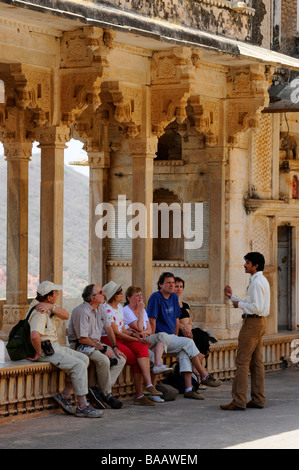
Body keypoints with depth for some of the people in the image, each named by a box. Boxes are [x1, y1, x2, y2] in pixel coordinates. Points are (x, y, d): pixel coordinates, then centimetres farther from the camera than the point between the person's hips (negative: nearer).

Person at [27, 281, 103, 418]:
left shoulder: (46, 308, 13)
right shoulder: (38, 312, -20)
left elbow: (66, 315, 4)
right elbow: (34, 335, -35)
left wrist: (51, 307, -13)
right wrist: (39, 353, -20)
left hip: (54, 346, 11)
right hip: (46, 350, -11)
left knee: (84, 359, 7)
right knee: (79, 365, -17)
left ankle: (65, 396, 5)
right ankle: (82, 406, -14)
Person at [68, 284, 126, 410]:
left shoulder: (100, 308, 8)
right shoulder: (82, 311, -21)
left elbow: (108, 328, 18)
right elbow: (82, 339, -22)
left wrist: (115, 347, 8)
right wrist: (103, 348, -18)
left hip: (96, 343, 9)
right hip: (80, 345, -9)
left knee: (121, 359, -5)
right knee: (103, 360, -32)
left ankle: (97, 389, -13)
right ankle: (107, 394, -15)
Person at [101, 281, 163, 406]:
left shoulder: (119, 307, 15)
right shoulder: (107, 310, -13)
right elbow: (116, 333, -15)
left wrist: (132, 334, -4)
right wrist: (137, 340, -13)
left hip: (121, 339, 8)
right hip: (108, 341, -7)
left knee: (142, 348, -21)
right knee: (139, 360, -21)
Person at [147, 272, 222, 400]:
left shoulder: (174, 297, 14)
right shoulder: (156, 297, -10)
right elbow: (152, 321, -13)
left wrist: (176, 337, 16)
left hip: (171, 338, 7)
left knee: (184, 352, -18)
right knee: (189, 343, -21)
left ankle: (188, 389, -23)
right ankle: (204, 376, -15)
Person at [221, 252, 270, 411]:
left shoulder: (257, 282, -16)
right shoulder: (262, 281, 17)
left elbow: (256, 307, -24)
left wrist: (240, 304, -10)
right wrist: (232, 297, 19)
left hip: (252, 324, -11)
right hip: (259, 322, 11)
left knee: (242, 362, -9)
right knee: (256, 362, 11)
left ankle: (238, 401, -9)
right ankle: (258, 399, 12)